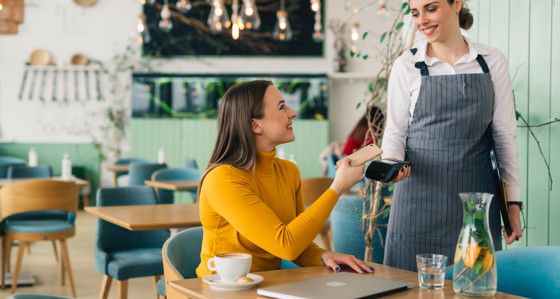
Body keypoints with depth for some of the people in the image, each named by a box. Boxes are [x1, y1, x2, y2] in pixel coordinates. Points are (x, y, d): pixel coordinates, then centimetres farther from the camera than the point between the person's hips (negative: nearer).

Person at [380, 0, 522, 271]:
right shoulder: (406, 65, 2)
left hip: (476, 196, 1)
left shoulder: (492, 62, 5)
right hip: (420, 198, -1)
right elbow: (395, 131, 5)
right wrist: (392, 163, -16)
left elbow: (504, 135, 7)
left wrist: (513, 203, 5)